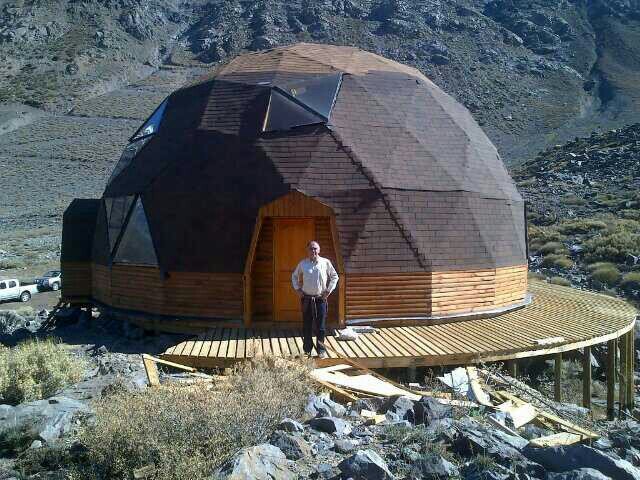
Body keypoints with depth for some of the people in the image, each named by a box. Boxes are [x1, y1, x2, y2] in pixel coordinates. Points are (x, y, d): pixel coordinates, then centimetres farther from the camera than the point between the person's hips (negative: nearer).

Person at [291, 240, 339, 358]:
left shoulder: (326, 262, -2)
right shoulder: (303, 263, 2)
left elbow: (334, 276, 7)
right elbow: (294, 276, 17)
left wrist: (329, 290, 1)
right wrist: (297, 289, 7)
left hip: (320, 299, -1)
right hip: (306, 299, 1)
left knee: (320, 326, 2)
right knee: (306, 326, 7)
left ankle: (321, 350, 12)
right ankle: (307, 350, 17)